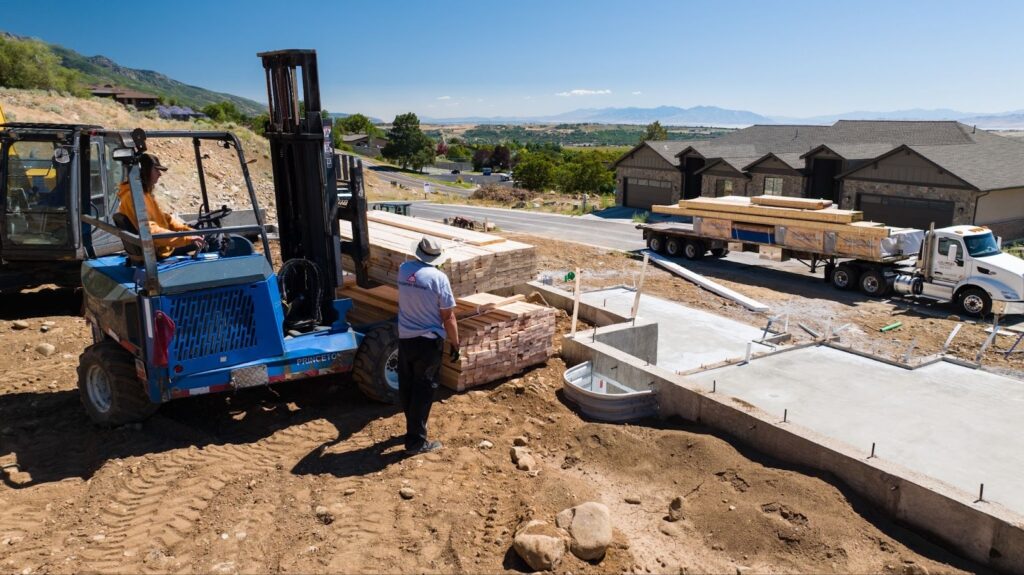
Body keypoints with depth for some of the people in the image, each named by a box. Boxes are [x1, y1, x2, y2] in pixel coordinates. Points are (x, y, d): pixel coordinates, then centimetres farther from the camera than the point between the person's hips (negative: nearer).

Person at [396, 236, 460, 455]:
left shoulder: (403, 269, 0)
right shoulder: (438, 277, -16)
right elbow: (448, 317, -13)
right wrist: (455, 343, -1)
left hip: (404, 339, 6)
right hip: (428, 342, -5)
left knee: (406, 388, 18)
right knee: (423, 392, 3)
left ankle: (413, 428, 35)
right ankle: (416, 441, 9)